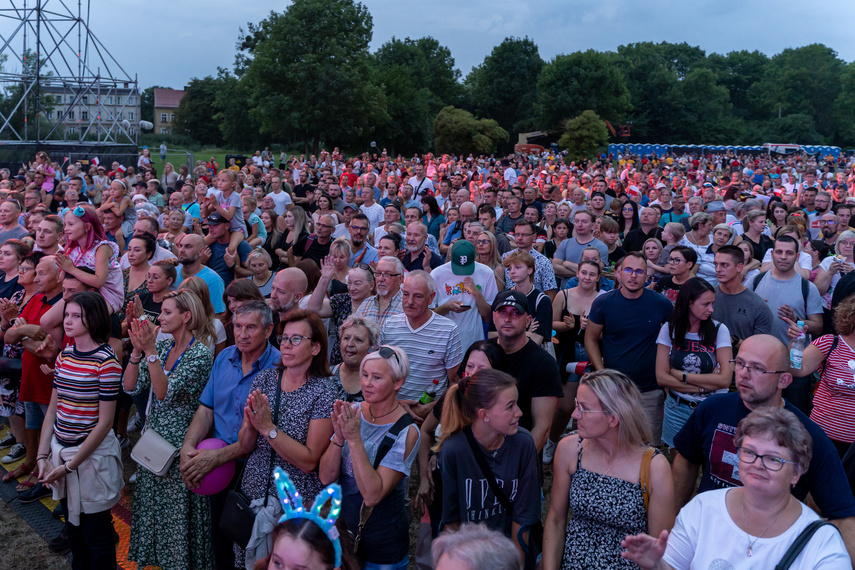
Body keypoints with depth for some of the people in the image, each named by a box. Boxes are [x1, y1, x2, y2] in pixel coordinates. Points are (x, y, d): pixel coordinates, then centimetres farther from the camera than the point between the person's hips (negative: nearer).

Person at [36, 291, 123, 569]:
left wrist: (70, 465, -15)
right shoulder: (64, 356, 3)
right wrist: (42, 456, 0)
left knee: (96, 536, 8)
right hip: (60, 450, 6)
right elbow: (53, 409, 8)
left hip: (92, 454, -6)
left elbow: (105, 422, -17)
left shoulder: (106, 361, -17)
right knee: (73, 528, 22)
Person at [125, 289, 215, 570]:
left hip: (179, 448, -7)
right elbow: (131, 386, -2)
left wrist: (150, 351, -30)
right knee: (151, 508, 19)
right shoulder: (162, 346, 4)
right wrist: (137, 350, -15)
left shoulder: (201, 355, -16)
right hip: (152, 442, 7)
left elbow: (165, 393, -25)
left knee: (177, 513, 5)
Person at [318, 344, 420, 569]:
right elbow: (326, 477, -7)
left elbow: (372, 495, -26)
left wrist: (354, 439, -31)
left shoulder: (406, 432, -19)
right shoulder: (353, 412, -5)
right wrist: (339, 436, -23)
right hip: (340, 528, 4)